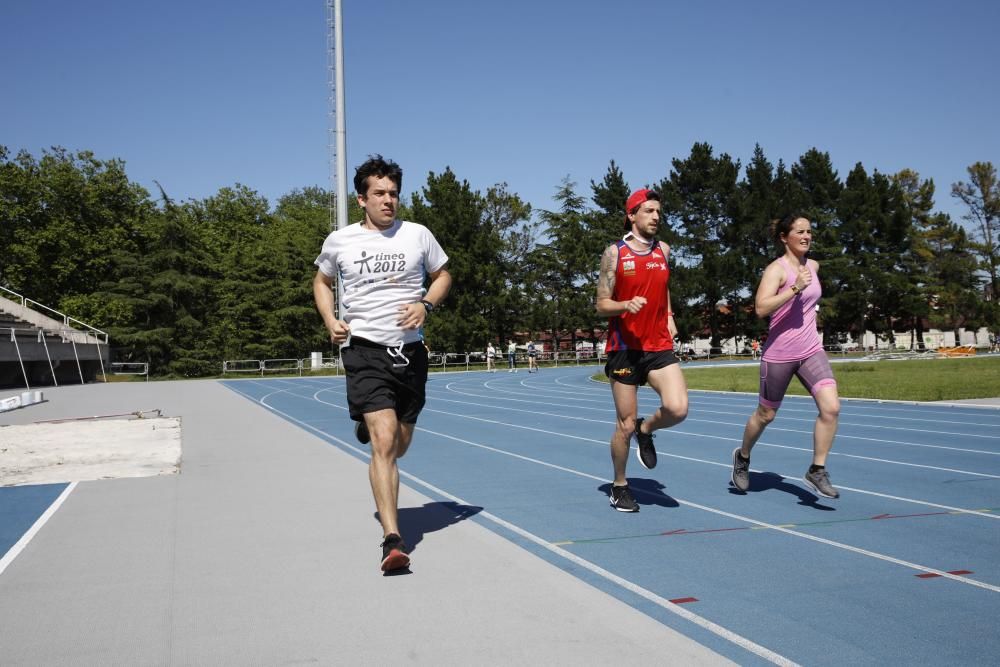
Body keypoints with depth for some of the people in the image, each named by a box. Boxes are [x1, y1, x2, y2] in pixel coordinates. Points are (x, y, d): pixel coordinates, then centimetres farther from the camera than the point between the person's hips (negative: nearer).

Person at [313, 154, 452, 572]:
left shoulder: (418, 235, 3)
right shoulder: (339, 241, 2)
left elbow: (443, 276, 15)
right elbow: (322, 281, 19)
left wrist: (426, 305, -5)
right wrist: (330, 321, 2)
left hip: (409, 350, 3)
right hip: (364, 349, -3)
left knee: (398, 445, 13)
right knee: (384, 441, -18)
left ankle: (368, 428, 52)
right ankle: (392, 539, -16)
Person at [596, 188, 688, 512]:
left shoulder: (664, 250, 8)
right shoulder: (614, 253, -5)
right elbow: (601, 305, -4)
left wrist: (669, 315, 14)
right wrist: (626, 305, -24)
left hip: (659, 346, 3)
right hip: (625, 348, -3)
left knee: (677, 408, -19)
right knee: (625, 424, 3)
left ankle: (646, 431, 15)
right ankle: (620, 486, 24)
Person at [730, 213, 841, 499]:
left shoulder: (813, 266, 9)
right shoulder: (776, 269, -12)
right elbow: (761, 308, -28)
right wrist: (795, 288, -31)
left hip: (811, 350, 5)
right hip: (779, 354, -5)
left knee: (831, 407, -15)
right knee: (766, 414, 10)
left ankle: (817, 471, -4)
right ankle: (743, 457, 38)